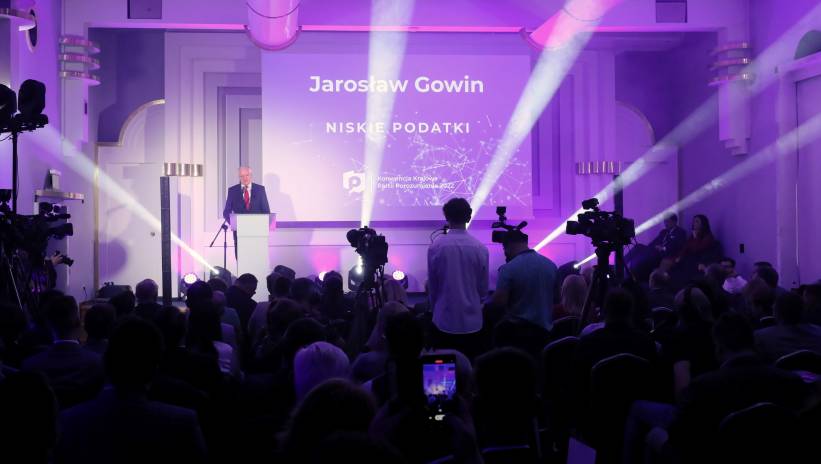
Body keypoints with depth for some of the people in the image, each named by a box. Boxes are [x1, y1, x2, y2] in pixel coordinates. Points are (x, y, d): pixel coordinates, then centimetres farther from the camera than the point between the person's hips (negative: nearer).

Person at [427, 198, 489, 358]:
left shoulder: (436, 246, -8)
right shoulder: (480, 248, -6)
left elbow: (432, 285, 1)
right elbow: (483, 288, 3)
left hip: (444, 321, -1)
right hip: (472, 322, 1)